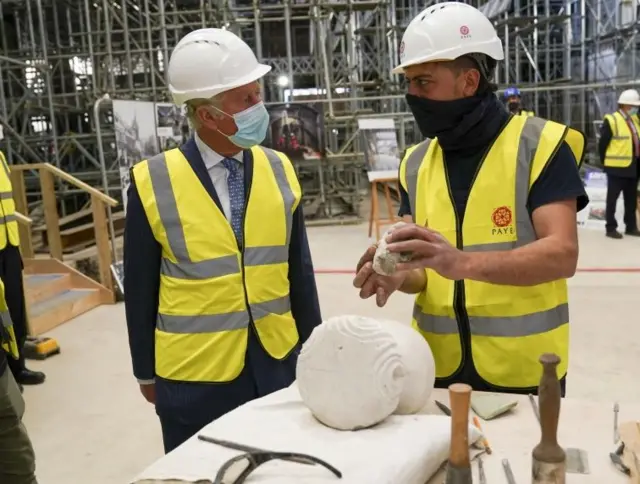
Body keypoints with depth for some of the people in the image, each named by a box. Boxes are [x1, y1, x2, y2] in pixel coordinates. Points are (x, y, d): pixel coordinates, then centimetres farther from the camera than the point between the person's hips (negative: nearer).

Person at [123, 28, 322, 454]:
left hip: (277, 363, 3)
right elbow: (141, 290, -3)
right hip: (193, 375, -2)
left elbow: (299, 271, 4)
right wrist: (146, 372, 4)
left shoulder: (280, 170, -2)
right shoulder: (152, 182, -11)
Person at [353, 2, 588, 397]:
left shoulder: (541, 145, -10)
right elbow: (425, 272, 3)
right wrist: (398, 274, -19)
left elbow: (562, 255, -20)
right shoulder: (416, 163, 4)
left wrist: (463, 263, -34)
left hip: (523, 371, -4)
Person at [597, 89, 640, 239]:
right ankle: (611, 228, 6)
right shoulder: (611, 120, -11)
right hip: (617, 167, -7)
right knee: (613, 198, 0)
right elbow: (602, 143, -10)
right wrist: (607, 162, -4)